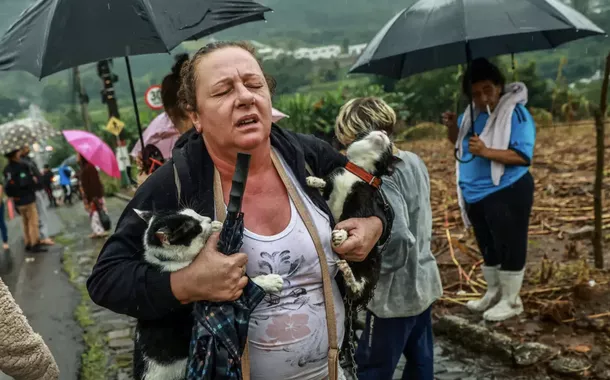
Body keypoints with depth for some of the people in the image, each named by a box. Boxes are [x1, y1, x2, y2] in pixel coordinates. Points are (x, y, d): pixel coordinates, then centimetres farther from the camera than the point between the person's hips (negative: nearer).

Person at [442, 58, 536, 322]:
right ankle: (493, 293, 35)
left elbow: (523, 155, -23)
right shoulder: (471, 113, 6)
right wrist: (452, 127, -3)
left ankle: (511, 300, 17)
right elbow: (458, 144, 18)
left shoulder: (516, 114, -15)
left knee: (509, 246, 3)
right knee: (487, 246, 19)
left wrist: (487, 152, -33)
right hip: (475, 194, 8)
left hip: (507, 193, -8)